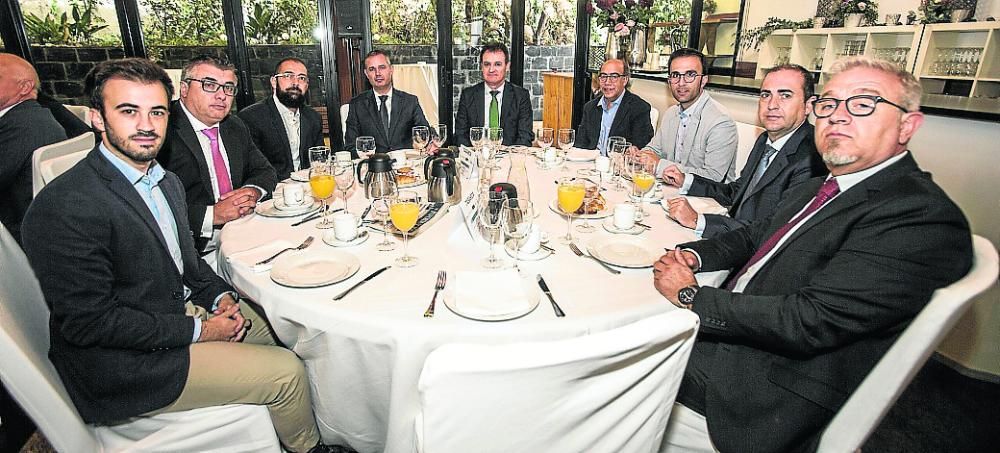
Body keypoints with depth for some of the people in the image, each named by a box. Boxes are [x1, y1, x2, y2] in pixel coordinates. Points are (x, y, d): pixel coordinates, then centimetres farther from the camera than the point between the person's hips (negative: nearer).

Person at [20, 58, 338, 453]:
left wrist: (221, 296, -4)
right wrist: (197, 330, -19)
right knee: (286, 371, -12)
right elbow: (89, 321, -24)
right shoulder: (63, 207, -24)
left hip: (182, 311, 9)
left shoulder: (167, 182, 5)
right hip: (125, 365, -9)